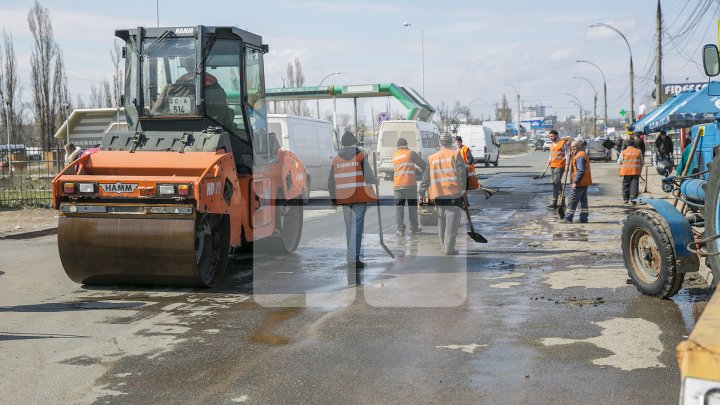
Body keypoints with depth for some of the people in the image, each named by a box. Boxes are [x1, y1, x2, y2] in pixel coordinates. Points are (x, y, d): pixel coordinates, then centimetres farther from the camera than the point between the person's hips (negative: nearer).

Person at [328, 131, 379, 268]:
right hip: (360, 197, -4)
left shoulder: (336, 160, 8)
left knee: (349, 226, 13)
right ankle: (353, 258, -14)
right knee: (357, 226, -6)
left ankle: (351, 256, 20)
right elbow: (369, 177, -10)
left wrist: (333, 198, 19)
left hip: (344, 198, 4)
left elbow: (331, 182, 9)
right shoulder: (361, 157, -4)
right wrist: (376, 181, 12)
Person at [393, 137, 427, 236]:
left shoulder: (394, 156, 17)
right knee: (412, 206, 8)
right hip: (410, 184, -3)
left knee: (399, 207, 4)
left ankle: (400, 229, -1)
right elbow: (422, 164, 2)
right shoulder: (410, 153, 1)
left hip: (397, 185, 3)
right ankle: (414, 228, 15)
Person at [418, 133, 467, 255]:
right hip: (454, 193, -4)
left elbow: (426, 178, 12)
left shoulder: (431, 158, 12)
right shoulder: (455, 155, 0)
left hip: (438, 195, 4)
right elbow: (461, 173, -10)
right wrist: (462, 189, -8)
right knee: (452, 221, -3)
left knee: (441, 221, 16)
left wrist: (422, 193, 14)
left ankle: (444, 245, 21)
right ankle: (449, 247, -7)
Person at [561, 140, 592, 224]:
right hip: (584, 182, 10)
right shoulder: (582, 154, 17)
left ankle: (568, 218, -1)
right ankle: (583, 218, 14)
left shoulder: (579, 156, -17)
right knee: (583, 200, 11)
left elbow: (581, 171, -23)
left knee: (573, 201, -5)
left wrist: (575, 182, -22)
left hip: (579, 182, -10)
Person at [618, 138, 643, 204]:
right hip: (636, 171, 0)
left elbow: (620, 161, 4)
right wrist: (640, 169, 23)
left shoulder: (624, 152, 1)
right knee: (634, 185, 0)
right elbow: (642, 162, 10)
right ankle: (633, 199, -5)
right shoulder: (638, 151, 5)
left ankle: (625, 199, 14)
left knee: (626, 185, 11)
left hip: (626, 171, 0)